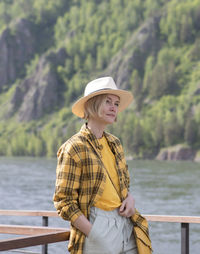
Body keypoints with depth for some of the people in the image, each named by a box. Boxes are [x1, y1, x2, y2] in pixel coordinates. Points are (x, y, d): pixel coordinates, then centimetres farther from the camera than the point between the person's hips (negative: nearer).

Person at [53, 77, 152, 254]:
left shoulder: (115, 143, 12)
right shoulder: (74, 148, -9)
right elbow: (64, 202, -10)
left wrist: (130, 198, 1)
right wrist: (95, 235, -17)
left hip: (126, 226, 6)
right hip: (96, 225, -6)